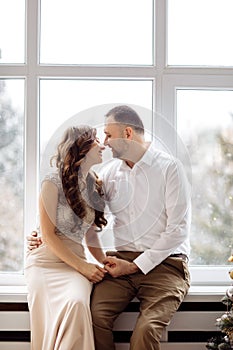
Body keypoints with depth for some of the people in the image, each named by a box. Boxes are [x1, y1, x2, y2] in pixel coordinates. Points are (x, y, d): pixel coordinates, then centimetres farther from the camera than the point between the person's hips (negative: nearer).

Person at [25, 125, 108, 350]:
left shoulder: (94, 186, 15)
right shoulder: (53, 182, -4)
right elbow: (48, 235, -7)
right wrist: (82, 266, -11)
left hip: (76, 262, 4)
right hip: (46, 261, -4)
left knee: (78, 303, -30)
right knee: (73, 306, -32)